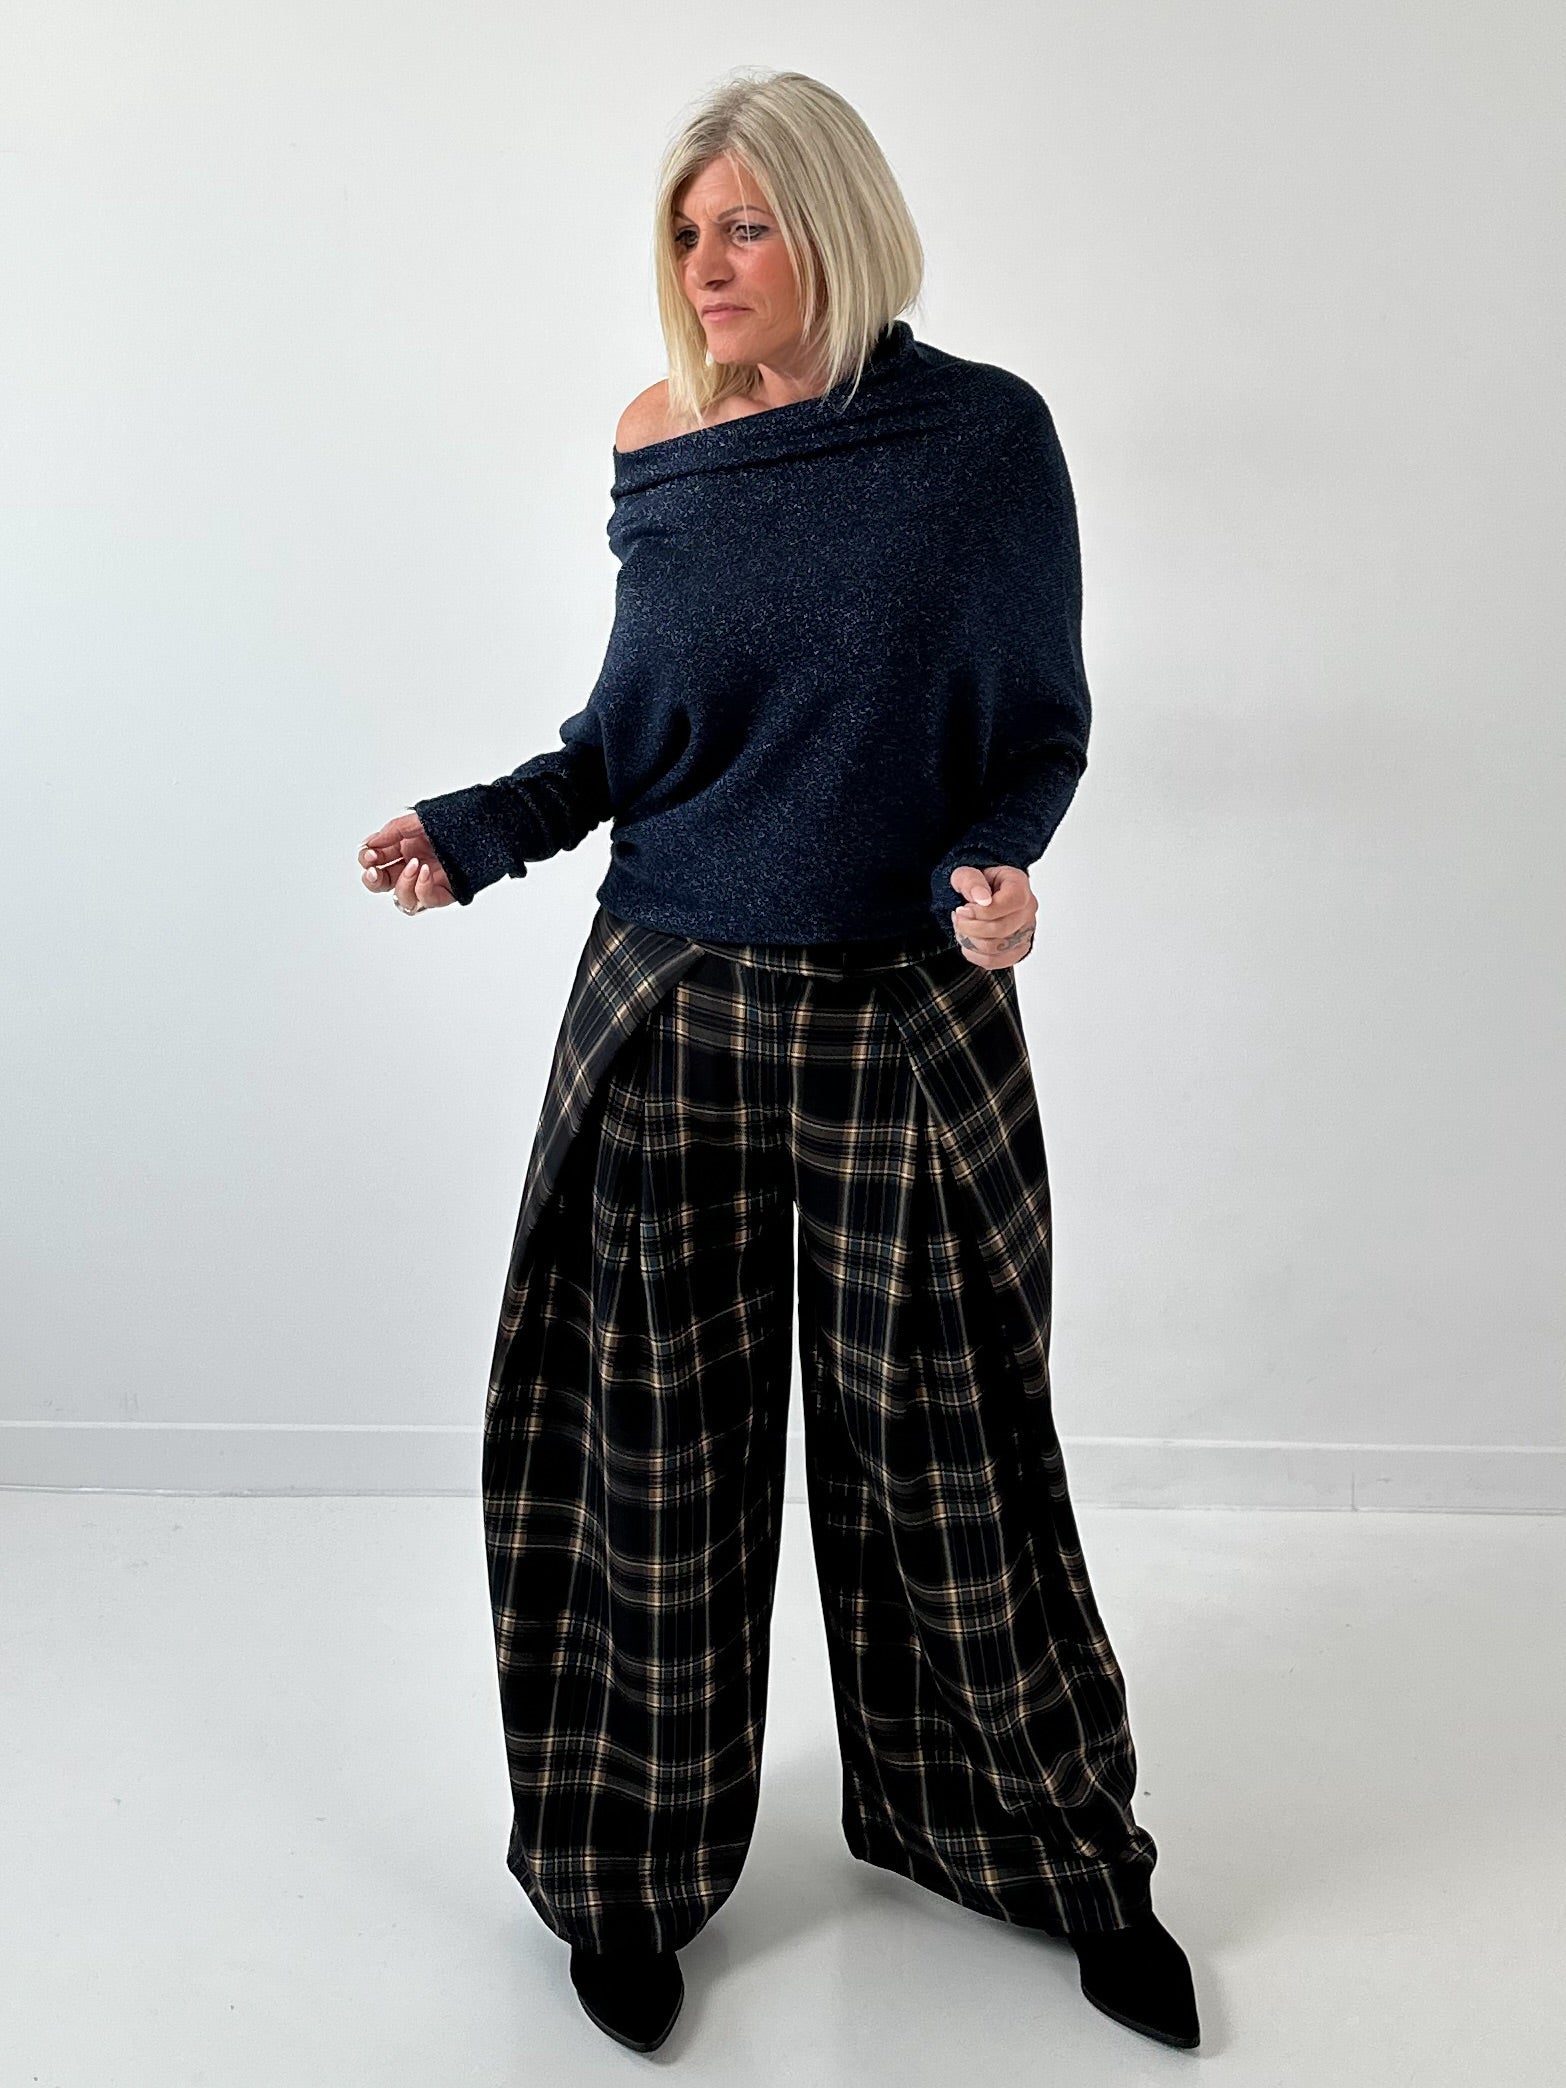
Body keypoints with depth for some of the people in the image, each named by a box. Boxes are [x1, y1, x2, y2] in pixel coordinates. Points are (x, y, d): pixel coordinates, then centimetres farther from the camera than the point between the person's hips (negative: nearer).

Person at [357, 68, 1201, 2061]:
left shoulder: (983, 433, -3)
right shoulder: (659, 443, 4)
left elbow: (1042, 726, 2)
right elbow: (638, 740, 12)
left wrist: (994, 868, -18)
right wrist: (476, 830, -3)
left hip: (912, 1020, -1)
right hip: (672, 1010, 2)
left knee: (950, 1450, 8)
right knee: (657, 1455, 8)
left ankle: (1057, 1844, 32)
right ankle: (635, 1862, 30)